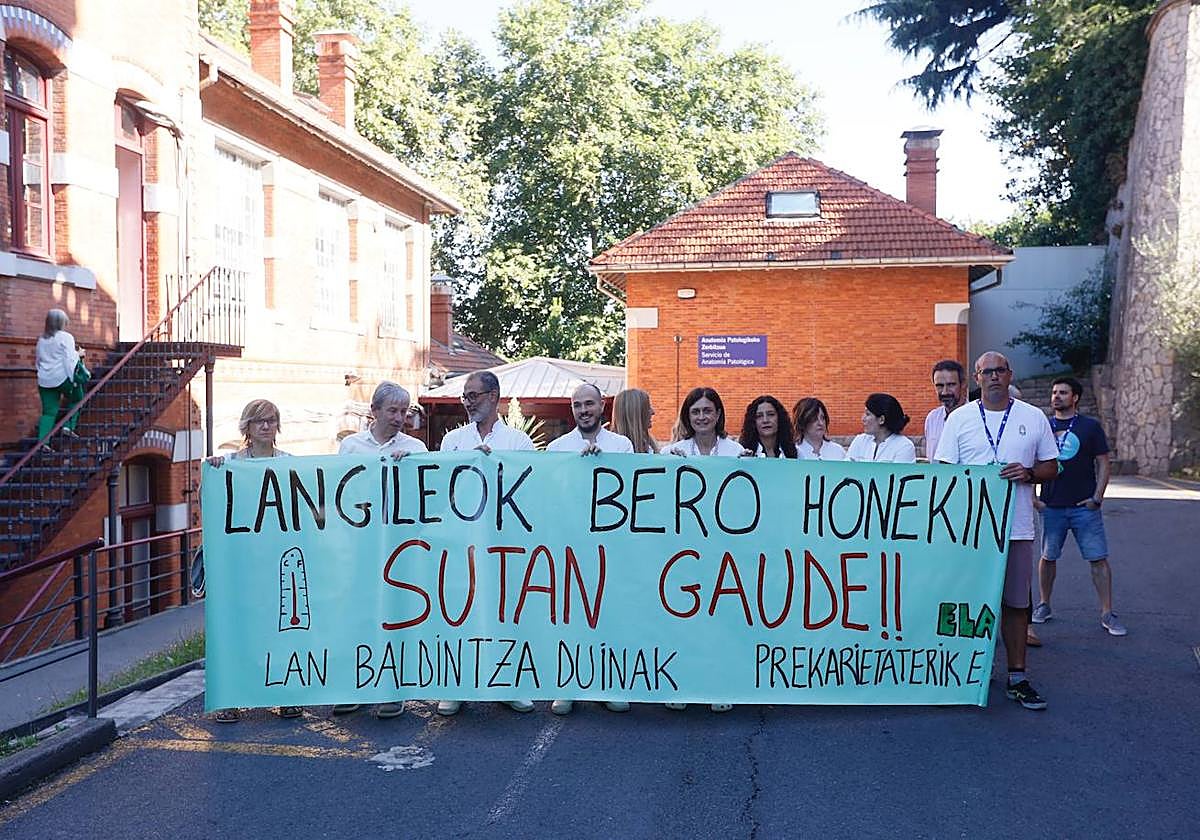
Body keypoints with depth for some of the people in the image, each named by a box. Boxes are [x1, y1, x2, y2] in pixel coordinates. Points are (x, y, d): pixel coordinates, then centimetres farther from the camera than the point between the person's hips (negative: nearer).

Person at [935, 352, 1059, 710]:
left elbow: (1051, 466, 12)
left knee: (1016, 603, 6)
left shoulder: (1033, 418, 7)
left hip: (1016, 528, 1)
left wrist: (1028, 473, -11)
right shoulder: (959, 418, 4)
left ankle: (1017, 678, 15)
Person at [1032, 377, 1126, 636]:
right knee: (1048, 557, 9)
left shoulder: (1090, 427, 4)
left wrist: (1097, 497, -5)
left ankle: (1107, 614, 4)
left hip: (1085, 506, -1)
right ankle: (1044, 605, 24)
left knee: (1098, 559, -3)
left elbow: (1103, 464, 4)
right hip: (1051, 506, 1)